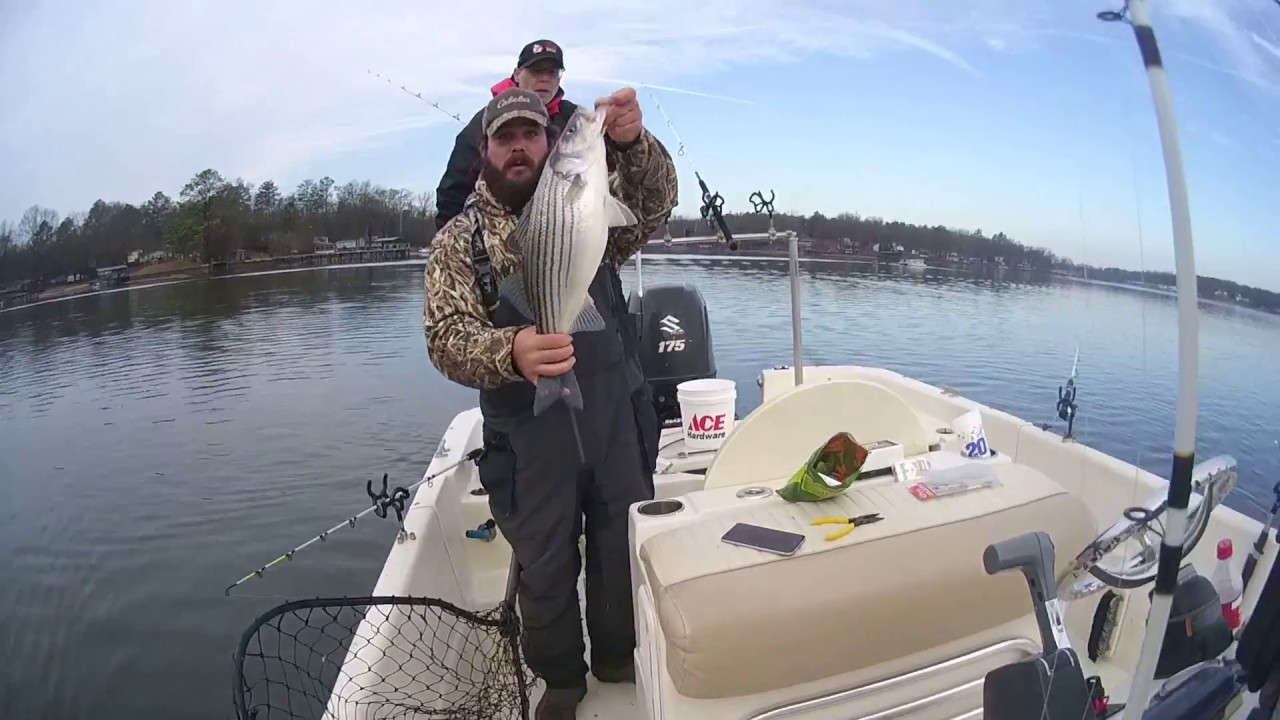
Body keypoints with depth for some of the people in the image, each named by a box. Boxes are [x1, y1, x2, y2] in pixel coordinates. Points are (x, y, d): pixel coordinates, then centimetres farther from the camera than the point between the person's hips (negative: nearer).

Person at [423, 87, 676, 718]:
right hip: (529, 431, -2)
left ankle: (618, 656, 44)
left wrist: (633, 143, -32)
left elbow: (652, 202, -11)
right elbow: (447, 337, -11)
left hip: (617, 414, 2)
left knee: (627, 544, 17)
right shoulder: (458, 241, -1)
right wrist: (509, 352, -33)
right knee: (544, 563, 12)